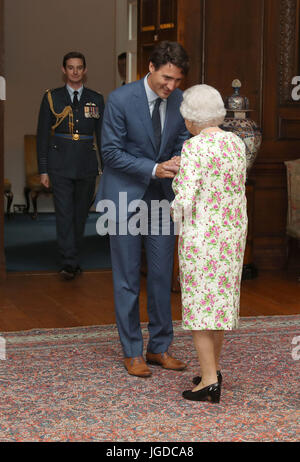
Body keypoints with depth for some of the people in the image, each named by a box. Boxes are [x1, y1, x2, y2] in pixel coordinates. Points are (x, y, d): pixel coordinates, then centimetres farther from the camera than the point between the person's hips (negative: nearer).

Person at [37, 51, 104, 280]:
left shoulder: (96, 100, 8)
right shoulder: (52, 98, 4)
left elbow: (103, 136, 10)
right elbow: (42, 135, 4)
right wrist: (43, 170, -2)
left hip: (87, 165, 2)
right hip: (60, 165, -2)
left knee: (80, 214, 9)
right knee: (64, 214, -8)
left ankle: (72, 258, 22)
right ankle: (69, 263, -9)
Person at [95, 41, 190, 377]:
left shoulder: (179, 101, -2)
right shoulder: (120, 100, -15)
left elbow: (182, 141, 9)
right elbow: (111, 152, -14)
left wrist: (178, 161, -15)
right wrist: (153, 169, -23)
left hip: (161, 198, 4)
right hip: (125, 198, -4)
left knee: (162, 276, 9)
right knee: (127, 279, 4)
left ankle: (159, 347, 22)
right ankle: (132, 352, 15)